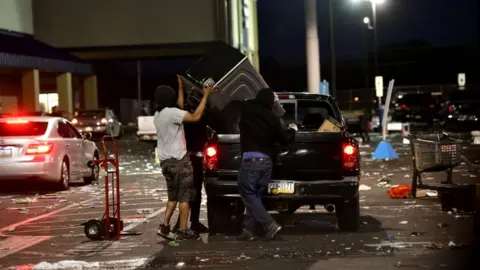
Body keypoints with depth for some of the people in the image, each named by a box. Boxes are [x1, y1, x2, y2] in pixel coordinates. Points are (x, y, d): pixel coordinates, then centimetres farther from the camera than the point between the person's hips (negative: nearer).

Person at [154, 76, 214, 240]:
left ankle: (165, 226, 9)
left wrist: (181, 88, 32)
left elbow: (180, 108, 26)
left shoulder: (158, 114, 11)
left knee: (173, 196, 18)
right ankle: (182, 231, -2)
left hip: (166, 161, 8)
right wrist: (205, 95, -14)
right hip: (179, 160, -8)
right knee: (184, 196, -1)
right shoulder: (171, 112, -16)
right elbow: (195, 117, -21)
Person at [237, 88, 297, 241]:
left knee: (248, 195, -2)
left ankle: (270, 226, -13)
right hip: (266, 161, 4)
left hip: (250, 159, -4)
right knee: (255, 196, 10)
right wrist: (292, 131, 32)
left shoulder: (247, 110, 0)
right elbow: (284, 140, 12)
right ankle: (248, 231, 6)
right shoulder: (272, 118, 5)